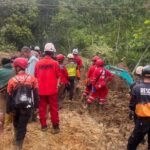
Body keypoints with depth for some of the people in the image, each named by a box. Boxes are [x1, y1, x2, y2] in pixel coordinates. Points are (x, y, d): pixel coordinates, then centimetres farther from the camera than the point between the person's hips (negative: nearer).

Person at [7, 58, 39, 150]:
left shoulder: (12, 80, -9)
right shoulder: (32, 78, -7)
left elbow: (9, 96, -3)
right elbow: (36, 93, -3)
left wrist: (8, 109, 5)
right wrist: (36, 105, 7)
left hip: (15, 106, 1)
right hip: (27, 106, -1)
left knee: (16, 123, 26)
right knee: (22, 126, 6)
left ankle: (16, 139, 46)